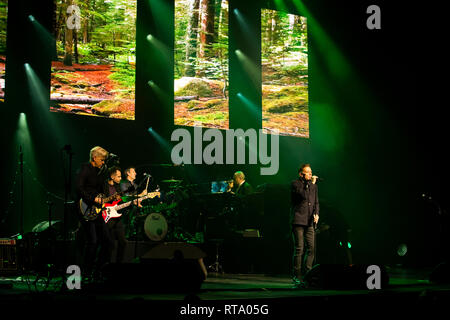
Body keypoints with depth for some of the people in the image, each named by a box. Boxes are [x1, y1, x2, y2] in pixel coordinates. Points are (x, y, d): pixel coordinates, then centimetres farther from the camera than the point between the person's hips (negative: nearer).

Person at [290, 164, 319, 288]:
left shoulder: (313, 185, 17)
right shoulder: (295, 184, -2)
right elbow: (304, 196, -18)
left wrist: (316, 214, 6)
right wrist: (311, 184, -11)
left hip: (310, 222, 5)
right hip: (298, 220, -5)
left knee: (312, 248, -2)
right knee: (299, 249, -6)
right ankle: (297, 276, 0)